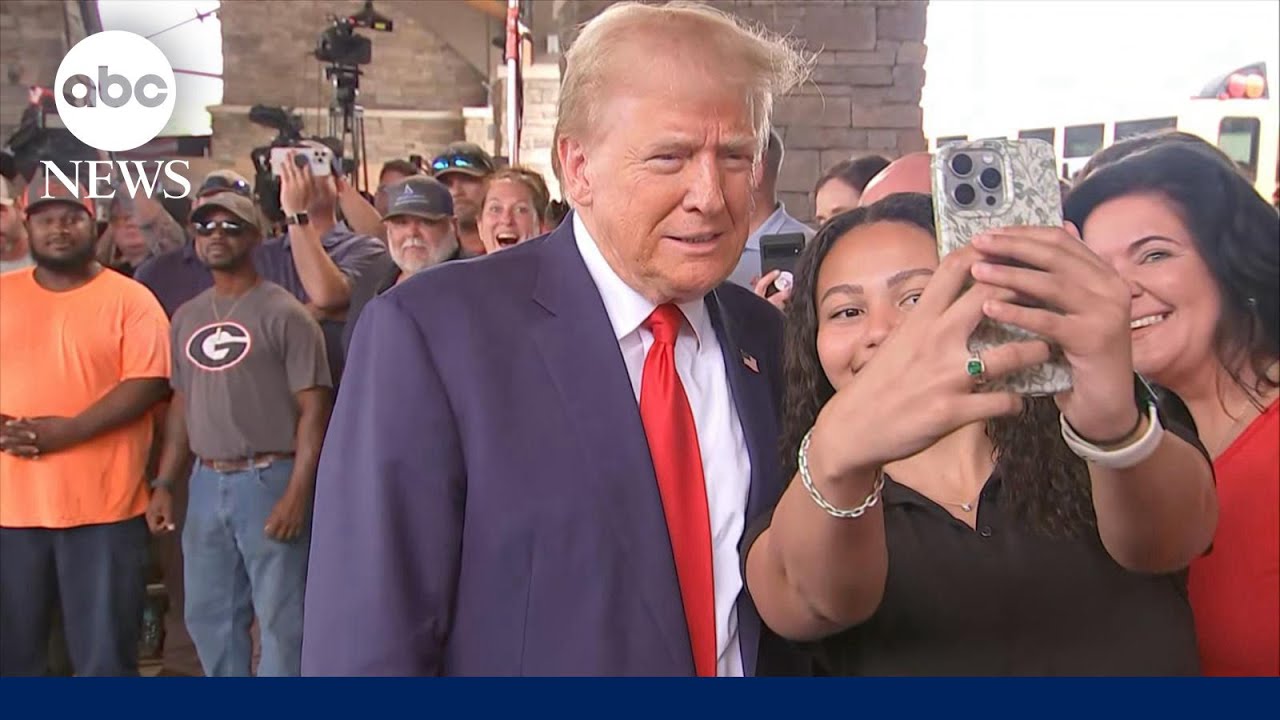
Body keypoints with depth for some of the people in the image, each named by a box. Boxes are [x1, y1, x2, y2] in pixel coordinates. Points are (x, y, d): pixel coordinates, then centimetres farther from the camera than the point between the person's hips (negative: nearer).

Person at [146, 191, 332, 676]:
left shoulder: (283, 313, -8)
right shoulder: (187, 317, 12)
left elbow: (313, 407, -12)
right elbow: (182, 404, 17)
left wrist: (297, 492, -18)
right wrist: (164, 484, 11)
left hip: (269, 478, -7)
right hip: (206, 481, 7)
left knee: (279, 618, 1)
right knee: (208, 616, 15)